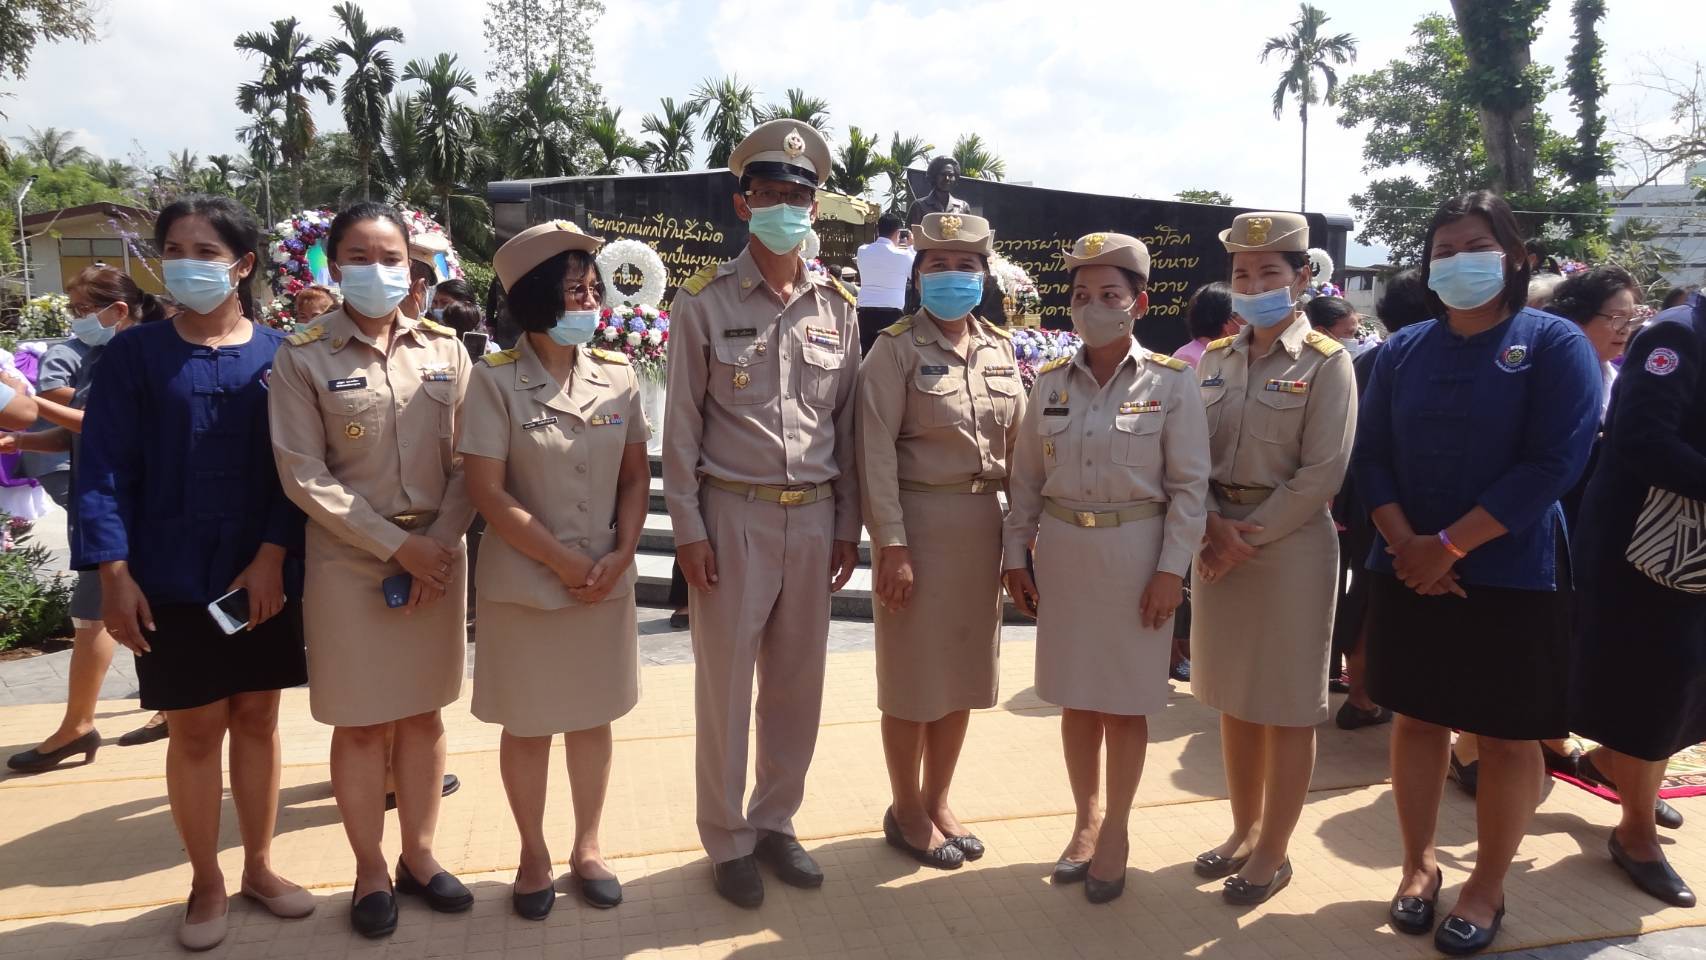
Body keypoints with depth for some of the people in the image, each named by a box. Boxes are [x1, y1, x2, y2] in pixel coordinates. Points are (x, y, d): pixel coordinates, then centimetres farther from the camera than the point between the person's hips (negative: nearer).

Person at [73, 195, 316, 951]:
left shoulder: (279, 354, 2)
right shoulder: (134, 353, -1)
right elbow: (104, 466, -4)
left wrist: (271, 556, -12)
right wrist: (114, 573, -12)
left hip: (263, 577, 1)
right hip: (172, 582, -1)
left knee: (258, 721, 11)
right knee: (195, 731, 7)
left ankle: (258, 866, 27)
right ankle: (205, 881, 24)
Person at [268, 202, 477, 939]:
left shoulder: (445, 350, 4)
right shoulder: (303, 357, -3)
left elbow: (467, 462, 2)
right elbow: (304, 476, -9)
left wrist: (437, 542, -10)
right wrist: (395, 545, -13)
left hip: (437, 554, 3)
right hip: (350, 560, -2)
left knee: (423, 713, 12)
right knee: (362, 723, 6)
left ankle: (419, 854, 28)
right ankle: (370, 869, 23)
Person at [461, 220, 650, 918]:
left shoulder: (617, 375, 1)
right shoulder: (496, 380, -10)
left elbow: (636, 475, 5)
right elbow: (487, 491, -13)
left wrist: (619, 555, -9)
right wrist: (564, 562, -13)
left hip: (606, 582, 3)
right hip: (525, 584, -3)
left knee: (593, 719, 14)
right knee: (527, 726, 10)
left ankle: (587, 848, 33)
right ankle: (533, 855, 31)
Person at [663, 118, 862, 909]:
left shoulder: (837, 306, 8)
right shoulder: (704, 301, -2)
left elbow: (847, 423, 10)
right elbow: (682, 425, -3)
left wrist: (848, 526, 8)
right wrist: (687, 529, -7)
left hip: (814, 518, 4)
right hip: (733, 516, -3)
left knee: (798, 682, 12)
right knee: (725, 684, 6)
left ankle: (776, 820, 30)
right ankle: (727, 842, 22)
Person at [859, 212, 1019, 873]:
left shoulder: (1000, 348, 9)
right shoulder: (896, 349, -8)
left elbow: (1016, 442, 11)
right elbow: (876, 452, -13)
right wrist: (892, 543, -17)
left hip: (982, 521, 6)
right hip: (920, 519, -6)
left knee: (965, 670, 14)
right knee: (913, 676, 6)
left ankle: (938, 801, 32)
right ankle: (906, 812, 24)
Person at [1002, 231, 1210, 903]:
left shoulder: (1171, 381, -5)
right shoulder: (1050, 382, 4)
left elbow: (1189, 484, -5)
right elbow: (1026, 478, 8)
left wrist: (1171, 569, -10)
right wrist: (1015, 554, 5)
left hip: (1136, 552, -3)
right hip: (1064, 550, 3)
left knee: (1126, 702, 7)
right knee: (1076, 697, 12)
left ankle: (1116, 832, 24)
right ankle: (1085, 820, 30)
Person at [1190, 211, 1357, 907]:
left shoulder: (1327, 363, -6)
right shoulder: (1214, 359, 8)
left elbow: (1322, 474, -13)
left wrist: (1250, 538, -15)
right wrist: (1214, 526, -10)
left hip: (1290, 544, -5)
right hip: (1219, 539, 5)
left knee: (1288, 706, 5)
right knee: (1233, 696, 14)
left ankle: (1274, 852, 19)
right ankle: (1244, 830, 31)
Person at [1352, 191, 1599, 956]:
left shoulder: (1554, 344, -6)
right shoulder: (1402, 350, 5)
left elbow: (1554, 463, -14)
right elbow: (1371, 455, 2)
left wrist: (1450, 545, -17)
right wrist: (1405, 543, -13)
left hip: (1510, 578, -3)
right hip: (1407, 572, 3)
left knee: (1506, 739, 7)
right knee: (1416, 720, 11)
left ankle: (1487, 887, 24)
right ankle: (1419, 865, 28)